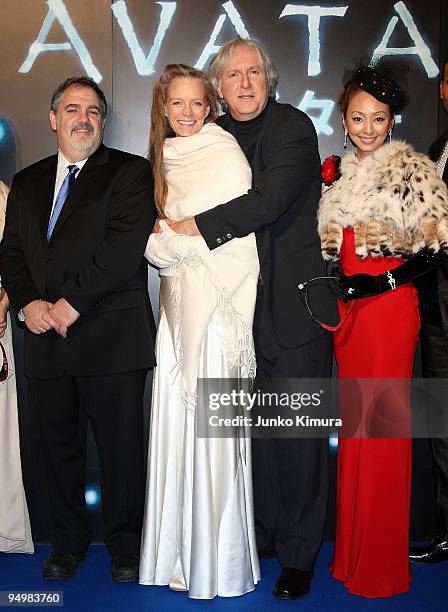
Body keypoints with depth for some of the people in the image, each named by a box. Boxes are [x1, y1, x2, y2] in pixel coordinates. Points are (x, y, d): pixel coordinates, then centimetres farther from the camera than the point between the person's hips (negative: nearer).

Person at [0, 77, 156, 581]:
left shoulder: (130, 172, 1)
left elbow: (125, 246, -13)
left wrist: (72, 303, -16)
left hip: (110, 338, -5)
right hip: (45, 339, 5)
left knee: (120, 449, 3)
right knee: (59, 448, 14)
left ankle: (125, 548, 20)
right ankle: (67, 545, 31)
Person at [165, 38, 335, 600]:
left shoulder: (293, 127, -6)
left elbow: (269, 200, -20)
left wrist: (196, 227, -13)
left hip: (292, 308, -5)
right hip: (240, 307, 5)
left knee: (296, 436, 0)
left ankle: (298, 555, 15)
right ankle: (261, 537, 28)